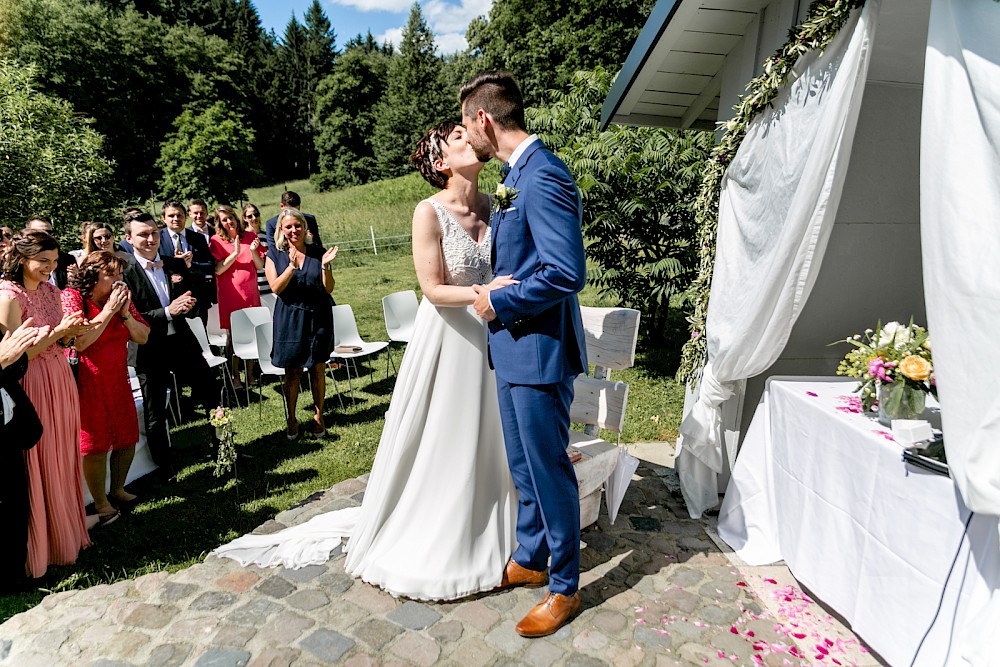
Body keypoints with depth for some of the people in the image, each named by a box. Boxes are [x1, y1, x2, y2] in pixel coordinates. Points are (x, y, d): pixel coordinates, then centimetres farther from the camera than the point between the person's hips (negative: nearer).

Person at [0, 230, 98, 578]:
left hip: (60, 382, 7)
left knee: (63, 462, 16)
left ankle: (66, 532, 32)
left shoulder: (50, 290, 7)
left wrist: (71, 331, -7)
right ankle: (41, 548, 22)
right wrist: (57, 333, -21)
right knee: (39, 468, 5)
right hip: (32, 389, -7)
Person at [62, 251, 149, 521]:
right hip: (87, 382, -6)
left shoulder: (120, 296, 6)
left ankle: (117, 490, 28)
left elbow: (142, 337, 2)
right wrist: (109, 310, -21)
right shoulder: (71, 297, -11)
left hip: (117, 378, 6)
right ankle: (101, 504, 11)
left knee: (127, 437, 8)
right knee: (96, 444, -3)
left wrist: (125, 313, -13)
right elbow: (79, 342, -23)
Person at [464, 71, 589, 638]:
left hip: (539, 348, -10)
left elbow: (568, 272, -25)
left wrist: (498, 302, -15)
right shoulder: (518, 174, 13)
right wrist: (496, 297, 11)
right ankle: (529, 559, 41)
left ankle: (566, 587, 27)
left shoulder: (543, 175, -18)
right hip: (513, 345, 10)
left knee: (549, 468, 5)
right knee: (524, 464, 21)